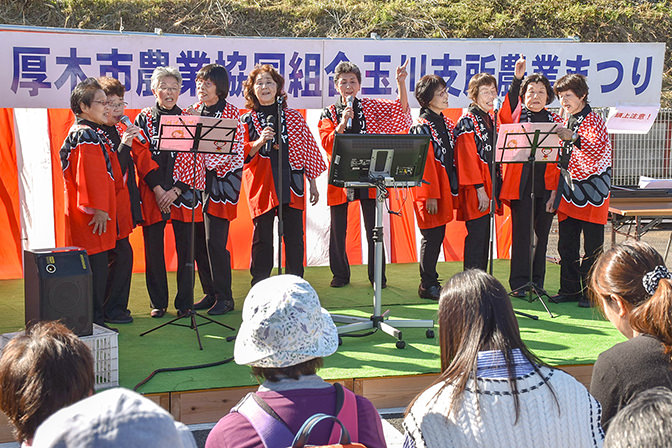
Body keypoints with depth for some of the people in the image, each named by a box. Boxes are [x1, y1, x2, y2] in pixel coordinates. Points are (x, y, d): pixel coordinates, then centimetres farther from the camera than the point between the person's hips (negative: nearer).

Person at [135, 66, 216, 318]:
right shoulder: (144, 119, 7)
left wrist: (176, 190, -9)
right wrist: (157, 189, -11)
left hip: (183, 193, 0)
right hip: (152, 194, 0)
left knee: (187, 248, 0)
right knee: (153, 249, 2)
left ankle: (184, 302, 10)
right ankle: (158, 303, 13)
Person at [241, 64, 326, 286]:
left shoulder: (294, 118, 9)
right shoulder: (247, 121, 5)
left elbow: (308, 151, 12)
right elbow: (242, 156, -2)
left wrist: (313, 184, 11)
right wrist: (260, 142, -19)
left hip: (291, 184, 1)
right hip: (262, 186, -1)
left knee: (294, 237, 2)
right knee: (262, 238, 2)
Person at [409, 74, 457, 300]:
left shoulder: (448, 124, 13)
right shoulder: (421, 127, -12)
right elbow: (424, 163, -16)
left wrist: (453, 190, 11)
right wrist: (430, 195, -19)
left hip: (445, 190, 8)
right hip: (430, 191, -8)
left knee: (438, 237, 12)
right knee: (432, 238, -2)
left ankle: (432, 282, 21)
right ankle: (427, 285, 7)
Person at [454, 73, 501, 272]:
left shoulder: (489, 119, 17)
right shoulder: (467, 121, -11)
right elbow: (469, 158, -17)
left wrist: (494, 188, 17)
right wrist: (480, 189, -21)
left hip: (487, 187, 9)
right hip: (475, 190, -9)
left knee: (485, 237, 11)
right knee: (476, 237, -8)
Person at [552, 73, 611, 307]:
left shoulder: (593, 121, -10)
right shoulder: (568, 120, 13)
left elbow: (597, 149, -27)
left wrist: (573, 137, -41)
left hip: (592, 187, -7)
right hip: (570, 188, 7)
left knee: (592, 246, -2)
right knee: (566, 242, 8)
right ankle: (570, 289, 17)